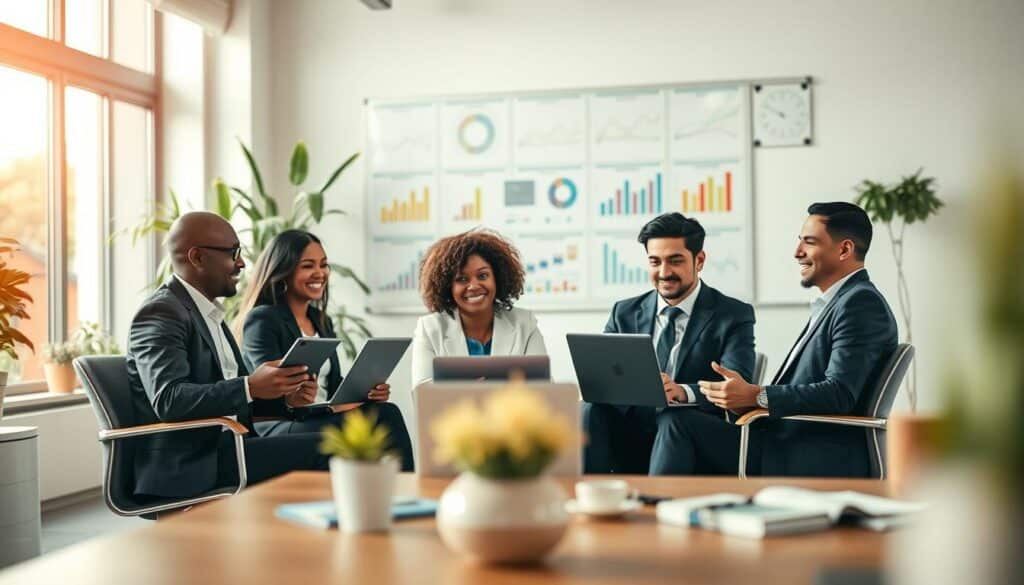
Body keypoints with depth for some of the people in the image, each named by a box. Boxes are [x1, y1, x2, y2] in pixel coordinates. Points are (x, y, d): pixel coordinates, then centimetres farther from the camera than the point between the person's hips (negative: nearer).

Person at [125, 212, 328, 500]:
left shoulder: (208, 313, 19)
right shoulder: (161, 313, -10)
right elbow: (168, 400, -24)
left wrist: (283, 391, 1)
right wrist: (250, 387, -31)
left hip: (223, 447, 9)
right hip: (188, 466, -9)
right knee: (321, 450, -20)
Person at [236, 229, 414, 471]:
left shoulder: (322, 322, 23)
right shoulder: (262, 320, -2)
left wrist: (368, 392, -4)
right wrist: (290, 400, -38)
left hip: (325, 421, 7)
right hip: (277, 428, -7)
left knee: (387, 412, -26)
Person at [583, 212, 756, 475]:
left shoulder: (734, 316, 3)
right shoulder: (625, 313, 14)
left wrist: (683, 392, -34)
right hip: (631, 437, 3)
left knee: (673, 420, -35)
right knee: (591, 410, -26)